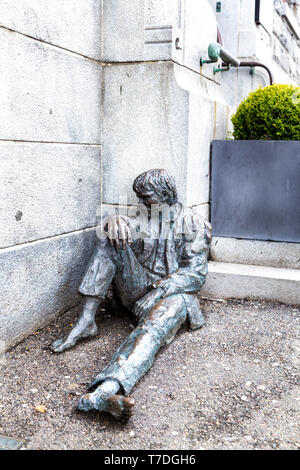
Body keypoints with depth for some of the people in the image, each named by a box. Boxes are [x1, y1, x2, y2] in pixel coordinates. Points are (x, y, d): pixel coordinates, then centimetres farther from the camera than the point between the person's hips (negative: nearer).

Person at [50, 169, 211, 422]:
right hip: (139, 286, 5)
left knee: (155, 325, -40)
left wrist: (161, 289, -23)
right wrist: (115, 220, -26)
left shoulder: (194, 225, -1)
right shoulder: (145, 219, 16)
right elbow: (125, 228, -1)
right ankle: (86, 322, -24)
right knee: (110, 240, -16)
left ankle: (105, 390, -68)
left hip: (174, 290, -5)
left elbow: (196, 273, -9)